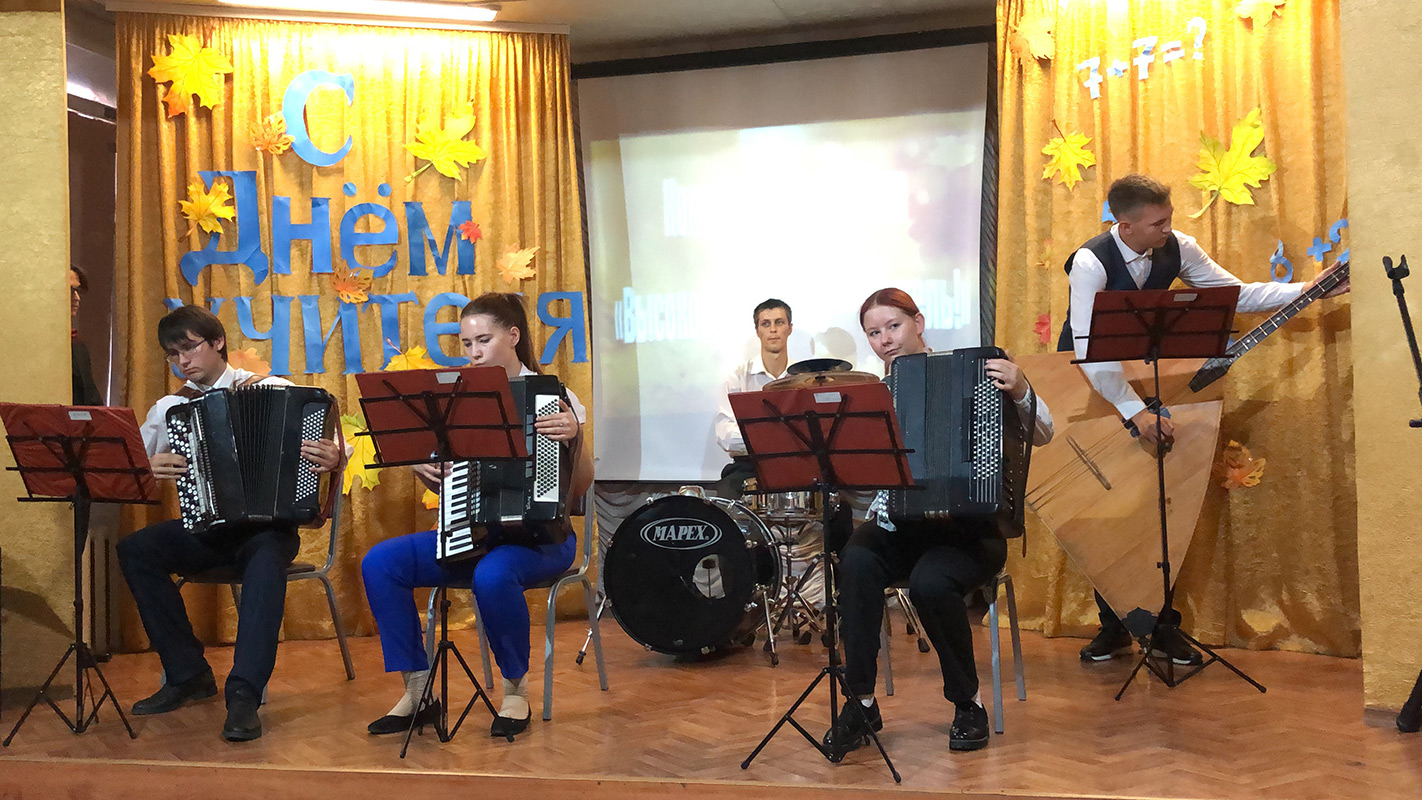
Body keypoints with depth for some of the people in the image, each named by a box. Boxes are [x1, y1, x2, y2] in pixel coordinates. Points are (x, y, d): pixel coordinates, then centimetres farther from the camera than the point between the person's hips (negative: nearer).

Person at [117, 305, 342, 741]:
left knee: (266, 558, -37)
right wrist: (147, 468, -19)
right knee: (134, 549, -21)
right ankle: (187, 673, -9)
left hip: (268, 525, -4)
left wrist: (332, 457, -29)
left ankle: (243, 696, -38)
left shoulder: (273, 390, -1)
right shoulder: (169, 408, 10)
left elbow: (328, 444, -5)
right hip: (203, 529, 4)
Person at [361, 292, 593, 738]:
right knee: (380, 562, -15)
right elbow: (447, 485, 15)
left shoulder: (554, 397, -3)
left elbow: (579, 490, -11)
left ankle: (516, 691, -14)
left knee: (493, 575, -38)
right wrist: (421, 467, -6)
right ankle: (417, 691, -8)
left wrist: (574, 437, -28)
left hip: (539, 537, -5)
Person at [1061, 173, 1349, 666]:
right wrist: (1135, 412, -36)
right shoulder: (1091, 262, -25)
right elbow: (1089, 352, -32)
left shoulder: (1175, 247, -9)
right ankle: (1113, 627, 9)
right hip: (1087, 384, -4)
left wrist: (1308, 291, -10)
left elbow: (1236, 294, 1)